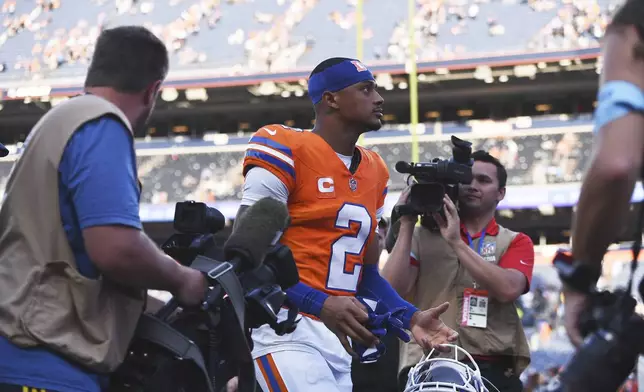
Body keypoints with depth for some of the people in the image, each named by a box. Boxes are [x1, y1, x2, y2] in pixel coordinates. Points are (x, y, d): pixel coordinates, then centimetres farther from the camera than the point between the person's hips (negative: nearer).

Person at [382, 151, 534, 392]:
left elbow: (509, 289, -7)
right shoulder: (422, 236, 15)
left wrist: (456, 242, -8)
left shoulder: (515, 243, 14)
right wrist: (406, 226, 0)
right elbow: (393, 291, 1)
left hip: (492, 369, 0)